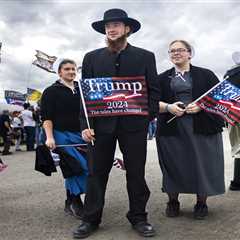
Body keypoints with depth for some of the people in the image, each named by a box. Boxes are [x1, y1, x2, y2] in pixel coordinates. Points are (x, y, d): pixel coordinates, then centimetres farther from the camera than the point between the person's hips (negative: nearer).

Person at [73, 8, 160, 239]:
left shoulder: (145, 57, 8)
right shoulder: (92, 58, 10)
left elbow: (153, 91, 7)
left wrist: (147, 118, -6)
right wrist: (86, 125, -4)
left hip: (134, 124, 0)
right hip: (101, 124, 1)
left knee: (136, 173, 7)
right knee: (96, 173, 6)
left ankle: (138, 217, 22)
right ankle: (90, 219, 19)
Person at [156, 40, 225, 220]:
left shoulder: (206, 75, 9)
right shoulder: (162, 78, 13)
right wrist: (168, 107, -15)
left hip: (202, 128, -1)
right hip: (171, 129, 1)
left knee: (202, 165, 2)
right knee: (173, 166, 2)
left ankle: (201, 203, 19)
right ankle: (173, 202, 21)